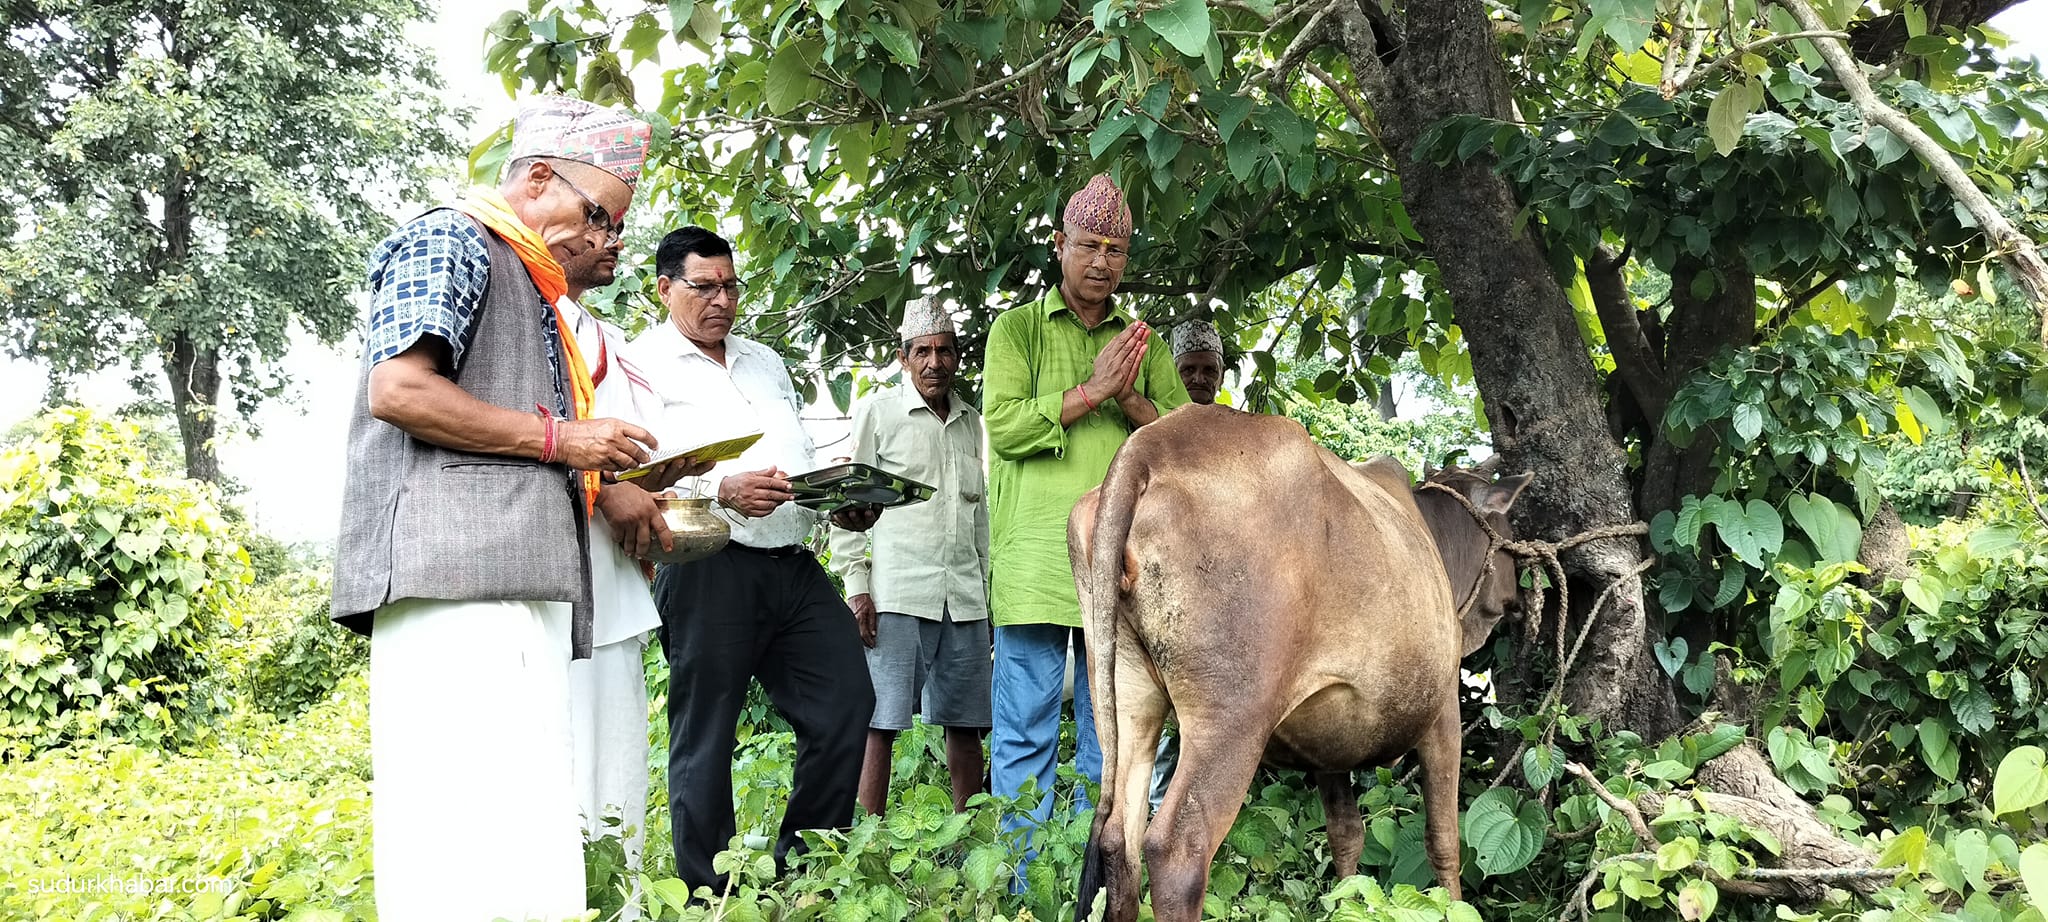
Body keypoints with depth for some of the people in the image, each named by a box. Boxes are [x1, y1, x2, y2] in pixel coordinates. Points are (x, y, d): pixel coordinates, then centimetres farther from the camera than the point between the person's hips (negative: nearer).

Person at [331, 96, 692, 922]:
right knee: (469, 834, -15)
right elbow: (397, 390, -12)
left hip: (524, 580, 10)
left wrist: (611, 481, 16)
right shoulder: (449, 241, 2)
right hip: (456, 574, -10)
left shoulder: (530, 295, 30)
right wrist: (558, 439, -8)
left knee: (527, 842, 4)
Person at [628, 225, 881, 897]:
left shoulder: (767, 362, 24)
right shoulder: (644, 363, 1)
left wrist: (843, 503, 8)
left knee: (847, 703, 2)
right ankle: (709, 894, 14)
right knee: (706, 739, 1)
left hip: (795, 565, 7)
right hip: (707, 569, -7)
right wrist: (721, 490, -23)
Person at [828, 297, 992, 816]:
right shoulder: (877, 412, 4)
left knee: (966, 724, 7)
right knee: (880, 725, -5)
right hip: (896, 596, -4)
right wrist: (856, 588, -7)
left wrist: (988, 595, 17)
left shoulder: (973, 424, 18)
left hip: (965, 598, 5)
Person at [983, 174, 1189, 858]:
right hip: (1037, 559, -4)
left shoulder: (1141, 341, 17)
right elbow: (1004, 426, -6)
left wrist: (1131, 400, -7)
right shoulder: (1018, 327, 7)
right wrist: (1092, 389, -10)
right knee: (1026, 735, -2)